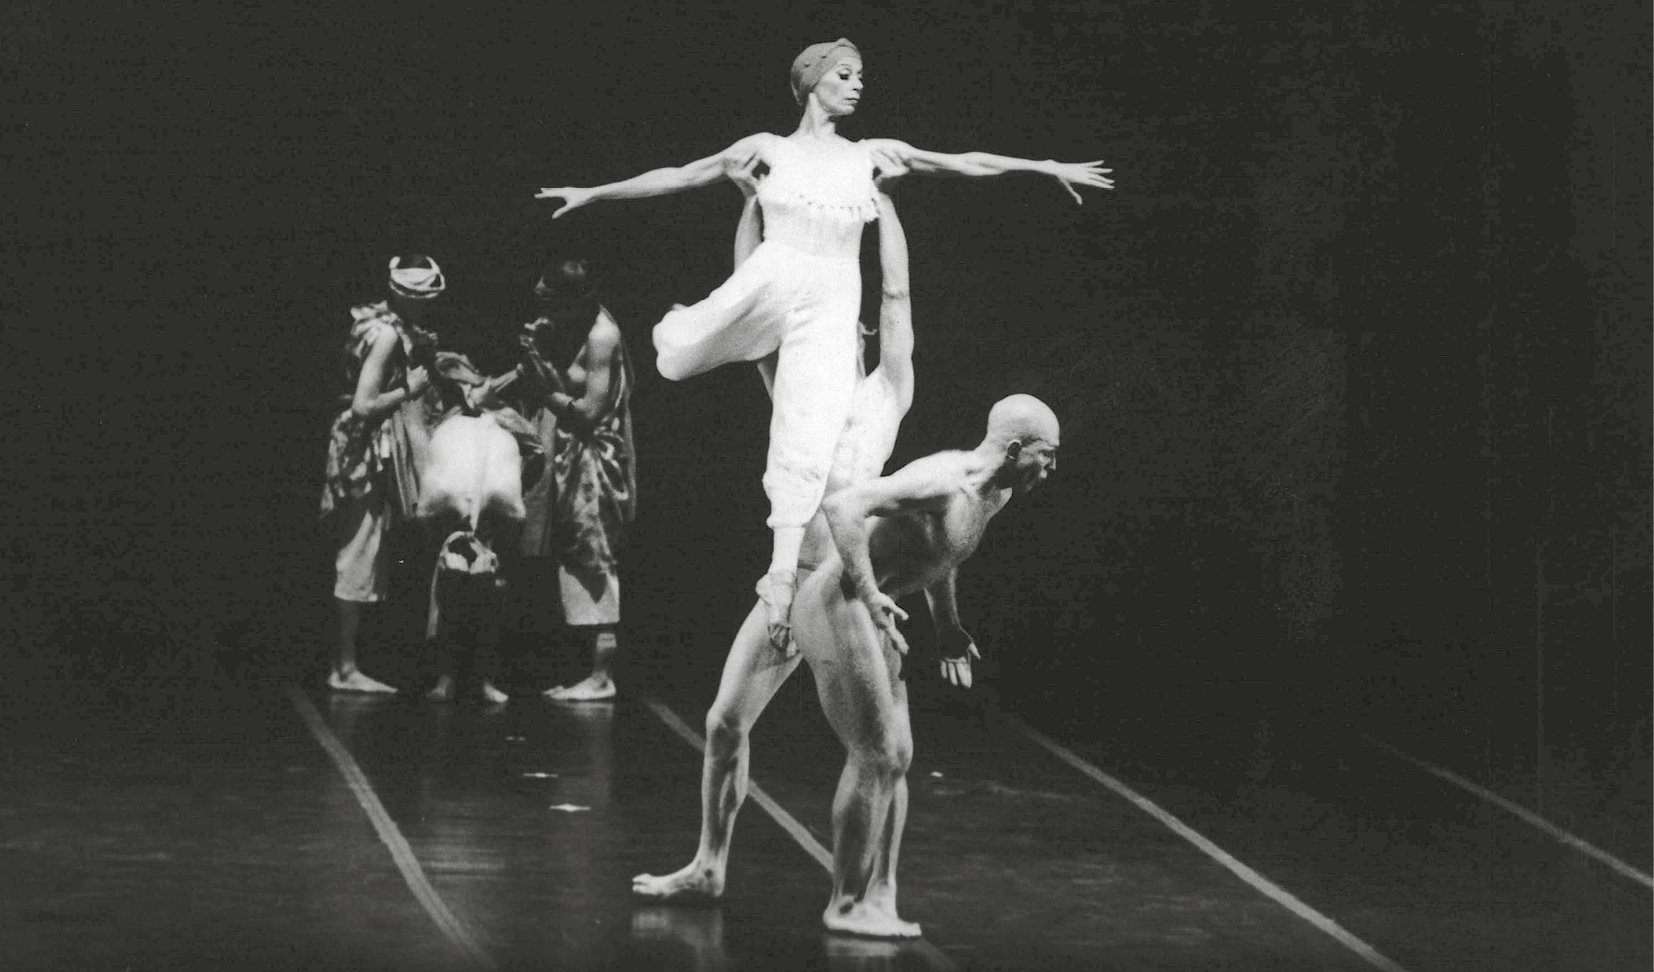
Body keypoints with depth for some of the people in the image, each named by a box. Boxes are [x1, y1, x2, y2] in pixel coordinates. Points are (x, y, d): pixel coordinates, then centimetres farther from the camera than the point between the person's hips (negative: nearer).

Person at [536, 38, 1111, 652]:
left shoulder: (871, 156, 15)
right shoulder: (771, 149, 10)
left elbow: (963, 164, 17)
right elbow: (680, 176, 13)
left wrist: (1048, 167, 17)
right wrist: (595, 193, 12)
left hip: (831, 308, 0)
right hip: (770, 283, 0)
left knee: (808, 447, -10)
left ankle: (782, 575, -11)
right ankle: (673, 328, 40)